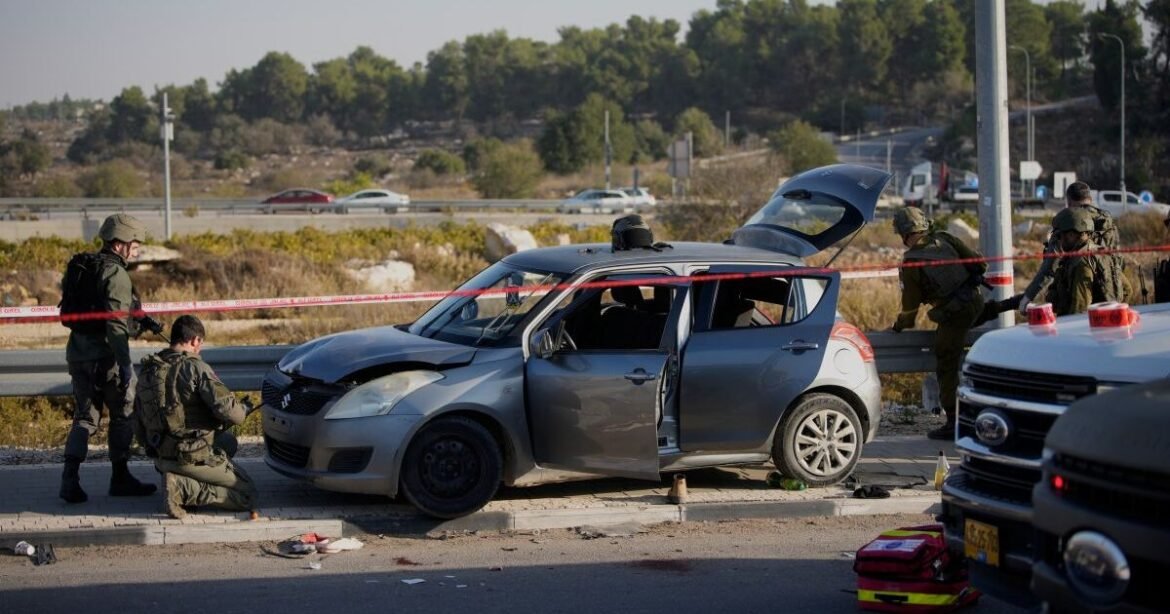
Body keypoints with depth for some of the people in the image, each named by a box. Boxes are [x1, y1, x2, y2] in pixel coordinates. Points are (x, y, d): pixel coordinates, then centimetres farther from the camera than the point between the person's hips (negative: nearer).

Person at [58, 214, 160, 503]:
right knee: (123, 413, 8)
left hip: (78, 349, 8)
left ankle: (70, 479, -1)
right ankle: (120, 478, 15)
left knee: (85, 416, 12)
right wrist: (124, 363, -24)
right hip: (104, 352, -8)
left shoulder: (81, 267, 13)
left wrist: (141, 319, 28)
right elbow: (116, 322, -22)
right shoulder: (115, 273, -15)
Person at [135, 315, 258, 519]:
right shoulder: (194, 367, -16)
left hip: (162, 457, 8)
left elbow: (140, 425, 14)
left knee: (228, 441, 31)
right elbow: (228, 411, -23)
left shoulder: (148, 371, 7)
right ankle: (185, 488, -13)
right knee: (247, 495, 4)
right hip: (195, 457, -8)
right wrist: (243, 410, 0)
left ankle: (182, 484, 11)